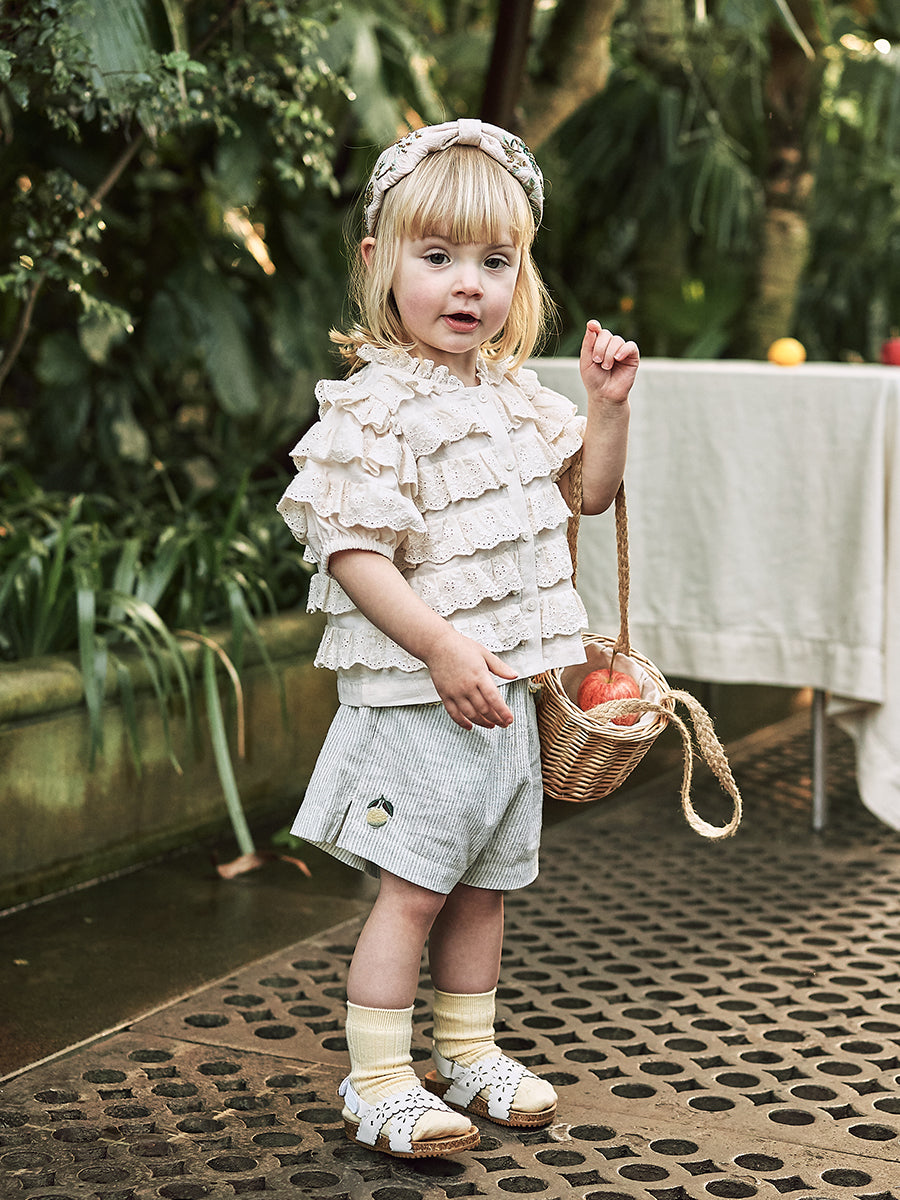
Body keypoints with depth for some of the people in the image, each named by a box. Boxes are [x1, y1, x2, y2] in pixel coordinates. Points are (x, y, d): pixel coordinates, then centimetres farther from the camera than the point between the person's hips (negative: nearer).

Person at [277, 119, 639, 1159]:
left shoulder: (516, 396, 10)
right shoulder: (375, 406, -14)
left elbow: (591, 489, 22)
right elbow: (351, 552, -19)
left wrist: (607, 405, 5)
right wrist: (442, 648, -25)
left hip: (508, 690, 7)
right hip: (415, 695, -7)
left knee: (485, 885, 16)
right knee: (413, 887, -5)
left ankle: (467, 1055, 31)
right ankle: (378, 1083, 6)